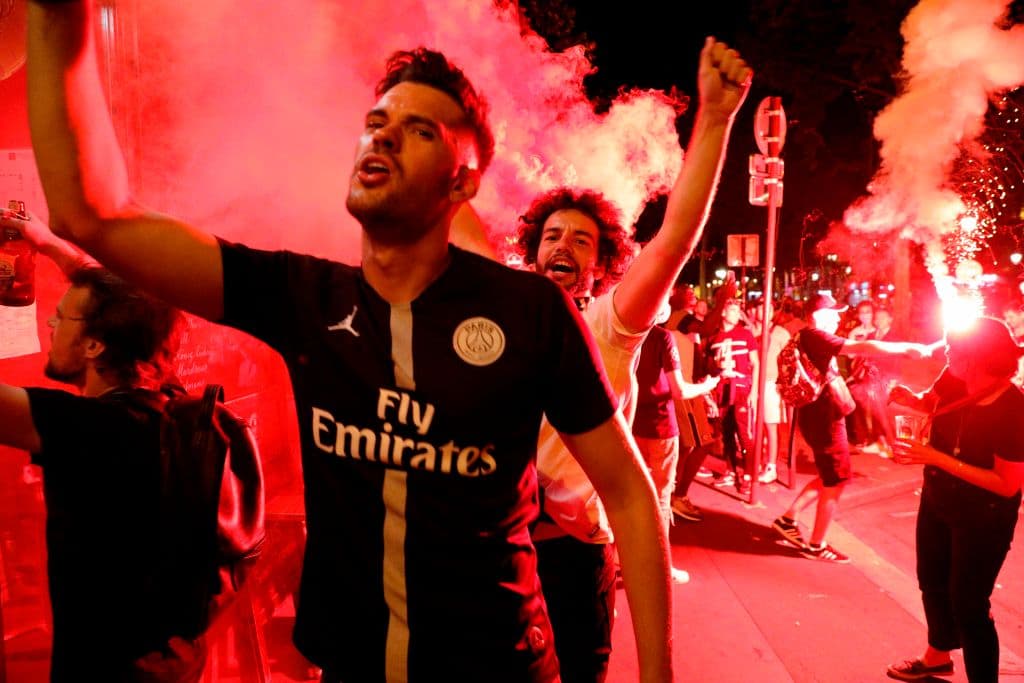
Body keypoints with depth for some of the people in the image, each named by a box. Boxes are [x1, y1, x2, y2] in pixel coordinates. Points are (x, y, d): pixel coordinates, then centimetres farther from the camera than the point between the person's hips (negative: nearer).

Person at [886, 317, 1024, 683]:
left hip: (983, 518, -7)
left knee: (968, 601, 2)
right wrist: (909, 398, -12)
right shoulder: (954, 379, -12)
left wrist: (938, 458, -30)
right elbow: (930, 403, 11)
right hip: (937, 500, 7)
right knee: (932, 582, 23)